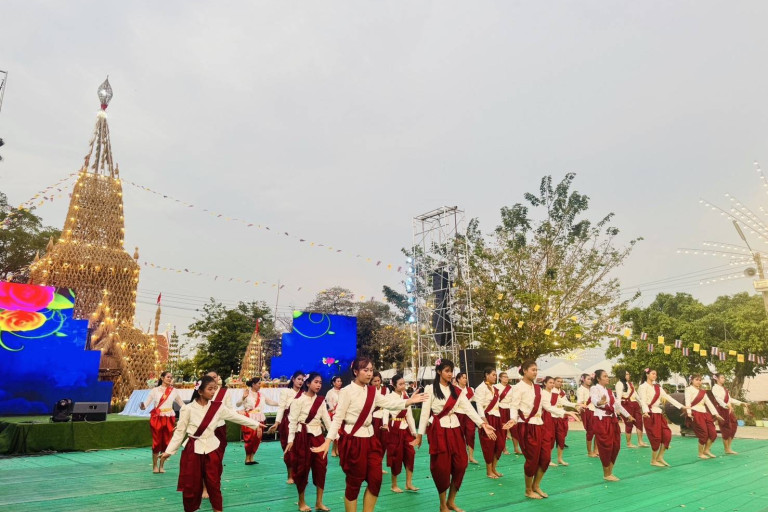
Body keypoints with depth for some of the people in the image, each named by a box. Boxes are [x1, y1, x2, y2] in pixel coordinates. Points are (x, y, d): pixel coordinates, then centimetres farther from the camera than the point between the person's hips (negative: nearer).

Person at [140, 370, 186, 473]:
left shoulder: (174, 391, 2)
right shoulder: (155, 390, -2)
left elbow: (182, 404, 9)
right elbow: (147, 403, -7)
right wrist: (143, 407, -28)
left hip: (169, 419, 2)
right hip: (157, 418, -2)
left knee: (166, 442, 5)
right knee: (156, 442, 1)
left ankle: (161, 466, 18)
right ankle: (155, 466, 16)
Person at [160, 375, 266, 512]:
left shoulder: (218, 407, -3)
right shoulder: (188, 409, -10)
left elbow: (236, 417, 4)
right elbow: (180, 431, -2)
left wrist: (256, 424, 6)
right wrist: (169, 451, -3)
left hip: (211, 450, 2)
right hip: (193, 451, -2)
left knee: (214, 483, 8)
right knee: (191, 485, 6)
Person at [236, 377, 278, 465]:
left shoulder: (261, 394, 9)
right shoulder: (247, 394, -7)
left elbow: (270, 402, 14)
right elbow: (237, 405, -15)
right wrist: (243, 398, -32)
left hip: (259, 420, 5)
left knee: (257, 439, 6)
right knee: (250, 439, -5)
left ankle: (251, 458, 18)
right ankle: (247, 459, 10)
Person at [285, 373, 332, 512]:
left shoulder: (321, 400, 7)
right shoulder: (299, 399, -9)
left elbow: (327, 419, 6)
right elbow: (293, 420, -9)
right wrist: (290, 439, -13)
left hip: (317, 435, 5)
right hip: (303, 436, -5)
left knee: (321, 467, 3)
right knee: (302, 468, 4)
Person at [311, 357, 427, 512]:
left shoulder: (372, 391, 7)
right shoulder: (347, 391, -13)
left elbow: (389, 403, 2)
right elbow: (338, 417, -14)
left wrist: (410, 401, -10)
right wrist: (328, 441, -20)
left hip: (369, 438, 6)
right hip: (353, 440, -6)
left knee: (376, 479, 7)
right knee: (354, 482, 5)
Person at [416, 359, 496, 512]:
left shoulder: (456, 391, 8)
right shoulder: (430, 389, -5)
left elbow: (469, 408, -1)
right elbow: (425, 412, -5)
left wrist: (483, 424, -13)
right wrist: (420, 434, -6)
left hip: (455, 429, 5)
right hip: (438, 430, -5)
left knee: (460, 464, 2)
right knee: (442, 467, -1)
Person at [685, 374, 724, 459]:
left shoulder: (702, 392, 21)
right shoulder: (689, 389, -1)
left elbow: (709, 402, 17)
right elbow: (688, 401, -13)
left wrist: (716, 414, 8)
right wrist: (689, 412, -27)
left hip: (705, 413, 7)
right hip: (695, 414, -7)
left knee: (713, 434, 1)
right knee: (703, 434, -8)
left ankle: (706, 450, 21)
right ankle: (700, 454, 9)